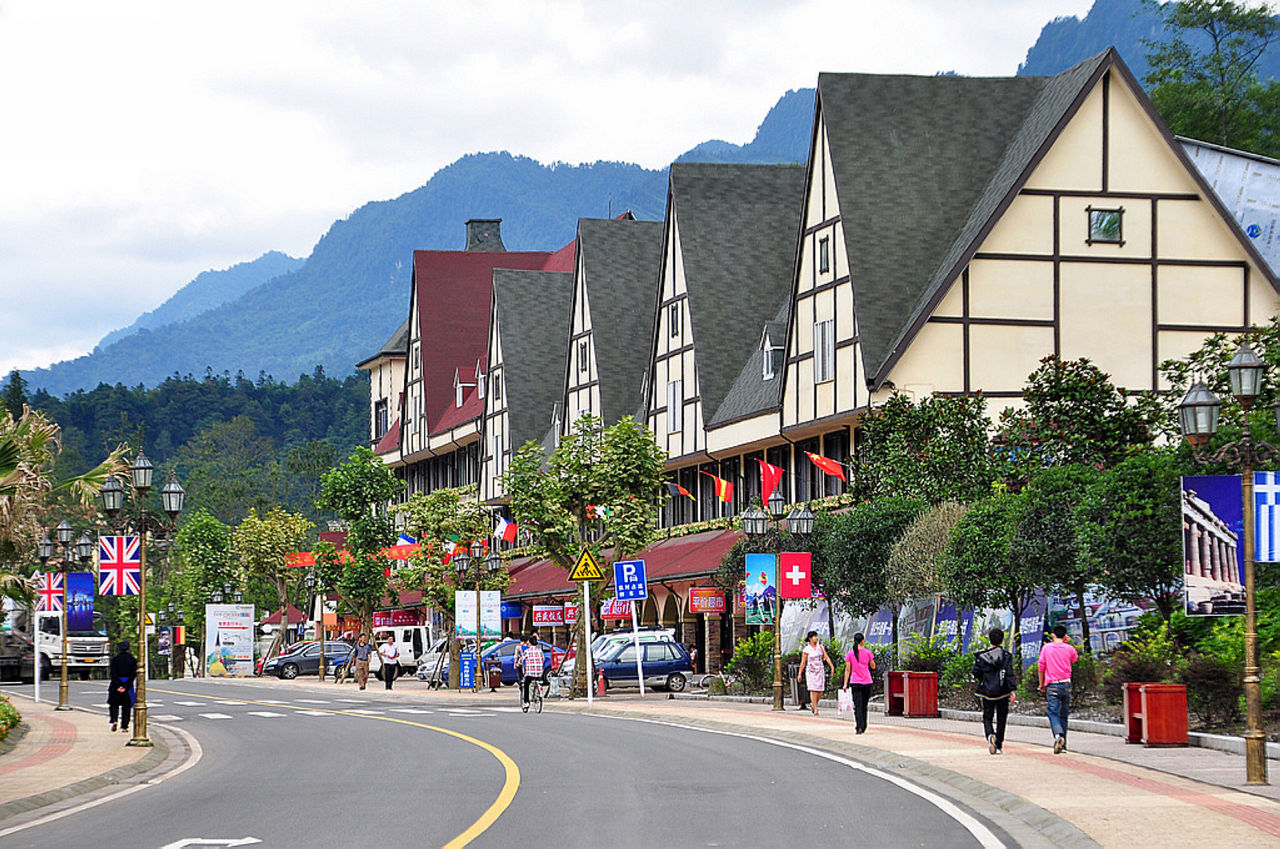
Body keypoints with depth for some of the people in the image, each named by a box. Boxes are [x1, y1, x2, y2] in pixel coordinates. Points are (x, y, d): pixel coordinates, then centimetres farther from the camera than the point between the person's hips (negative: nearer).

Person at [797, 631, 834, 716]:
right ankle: (815, 710, -7)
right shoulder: (806, 650, -3)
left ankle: (813, 704, 26)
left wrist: (832, 667, -12)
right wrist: (800, 674, 2)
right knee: (813, 690, -10)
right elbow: (803, 663, 1)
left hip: (820, 671, 4)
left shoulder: (821, 647, 7)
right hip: (811, 672, -4)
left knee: (820, 692, 0)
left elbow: (826, 657, 2)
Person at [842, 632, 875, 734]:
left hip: (855, 683, -1)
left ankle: (859, 728, -17)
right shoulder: (867, 652, -1)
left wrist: (845, 683, 2)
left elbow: (847, 670, -1)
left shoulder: (850, 654, -1)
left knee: (857, 706, -4)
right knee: (864, 706, 13)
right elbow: (873, 666, 7)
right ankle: (864, 728, 19)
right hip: (867, 682, 1)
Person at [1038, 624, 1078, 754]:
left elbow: (1041, 667, 3)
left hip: (1052, 685, -2)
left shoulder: (1046, 647, 0)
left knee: (1053, 713, -8)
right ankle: (1063, 745, 13)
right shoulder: (1069, 648, 4)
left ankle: (1058, 735, -35)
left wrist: (1042, 684, 12)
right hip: (1066, 684, 2)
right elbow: (1074, 659, 27)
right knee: (1064, 715, 11)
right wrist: (1067, 643, 21)